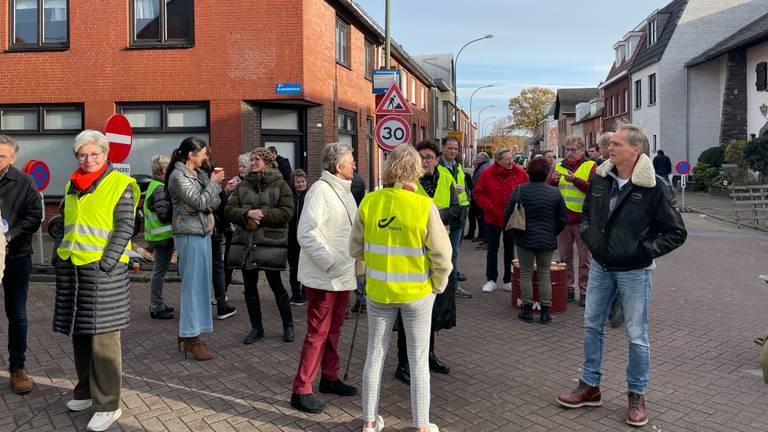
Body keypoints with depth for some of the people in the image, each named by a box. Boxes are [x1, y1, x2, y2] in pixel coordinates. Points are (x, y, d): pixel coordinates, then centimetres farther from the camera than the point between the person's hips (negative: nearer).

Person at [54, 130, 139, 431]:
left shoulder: (120, 185, -4)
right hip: (71, 267, 7)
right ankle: (86, 392, 29)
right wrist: (59, 256, 13)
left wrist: (105, 264, -16)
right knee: (79, 332, 13)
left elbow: (125, 228, -9)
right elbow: (66, 224, 24)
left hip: (103, 267, -6)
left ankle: (107, 405, 3)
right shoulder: (72, 186, 16)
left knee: (102, 335, -4)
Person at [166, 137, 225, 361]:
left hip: (203, 233, 8)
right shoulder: (178, 176, -11)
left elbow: (215, 202, 13)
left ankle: (188, 332, 23)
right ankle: (191, 337, 1)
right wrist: (214, 182, -7)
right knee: (193, 284, -6)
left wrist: (202, 204, -7)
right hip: (189, 234, -8)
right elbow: (200, 202, -17)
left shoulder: (200, 174, 13)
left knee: (201, 283, 12)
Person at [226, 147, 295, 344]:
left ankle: (288, 325, 21)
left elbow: (287, 213, -10)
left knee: (276, 285, 2)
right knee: (250, 287, 10)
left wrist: (263, 214, -19)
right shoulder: (243, 185, 11)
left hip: (270, 243, -5)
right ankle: (256, 328, 25)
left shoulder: (280, 185, -1)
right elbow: (230, 210, 4)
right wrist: (247, 214, -15)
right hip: (246, 243, 5)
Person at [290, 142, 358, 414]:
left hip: (343, 276, 9)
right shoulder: (320, 190, -17)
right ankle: (301, 391, 8)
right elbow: (307, 234, -23)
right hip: (323, 277, -9)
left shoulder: (344, 190, 14)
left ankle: (330, 378, 33)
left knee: (334, 329, 18)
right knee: (318, 333, -3)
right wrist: (331, 263, -22)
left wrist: (352, 263, 12)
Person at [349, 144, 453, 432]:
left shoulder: (369, 202, -9)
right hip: (416, 292, -2)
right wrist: (437, 286, 4)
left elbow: (355, 249, 0)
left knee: (375, 355, 17)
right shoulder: (424, 206, -17)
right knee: (418, 360, 12)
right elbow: (442, 256, -13)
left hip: (378, 291, 3)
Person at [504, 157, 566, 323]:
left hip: (525, 239, -1)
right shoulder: (555, 193, -3)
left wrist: (514, 232, 10)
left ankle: (527, 309, 11)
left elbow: (508, 213, -6)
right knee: (544, 274, 10)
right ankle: (545, 311, 12)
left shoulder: (520, 190, -8)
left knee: (526, 273, 9)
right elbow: (563, 219, 2)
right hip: (547, 241, 2)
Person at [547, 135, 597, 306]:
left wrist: (576, 180, -25)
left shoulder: (591, 166, -2)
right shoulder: (559, 166, 9)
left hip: (583, 219, -4)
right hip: (562, 219, 4)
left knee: (585, 258, 4)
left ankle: (584, 291, 13)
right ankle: (568, 289, 22)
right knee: (565, 257, 11)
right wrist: (553, 180, -13)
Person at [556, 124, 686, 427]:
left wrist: (643, 251, -15)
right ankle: (590, 387, 28)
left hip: (634, 272, -5)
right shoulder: (600, 179, 0)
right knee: (592, 326, 13)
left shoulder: (654, 187, -16)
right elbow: (587, 213, 18)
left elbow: (676, 233, -10)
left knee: (636, 336, 6)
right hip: (600, 267, 5)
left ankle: (636, 395, 24)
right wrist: (588, 237, 3)